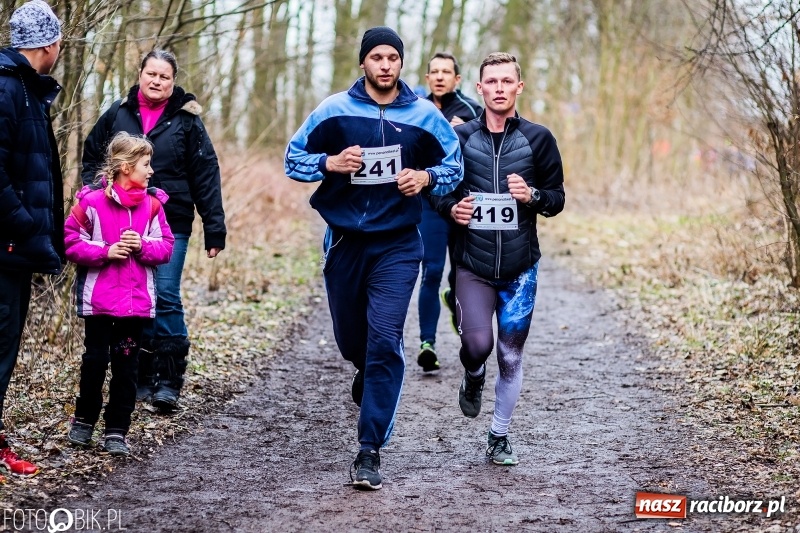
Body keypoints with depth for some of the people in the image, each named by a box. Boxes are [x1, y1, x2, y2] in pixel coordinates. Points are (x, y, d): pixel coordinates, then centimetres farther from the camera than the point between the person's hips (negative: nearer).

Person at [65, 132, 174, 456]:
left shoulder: (152, 204, 3)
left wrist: (142, 246, -13)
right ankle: (84, 420, 25)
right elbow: (70, 242, -6)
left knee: (126, 365, 5)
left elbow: (166, 246, 6)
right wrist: (105, 252, -16)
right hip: (99, 299, -3)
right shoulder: (92, 201, -7)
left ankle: (116, 432, 13)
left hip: (137, 300, 3)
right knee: (96, 359, 5)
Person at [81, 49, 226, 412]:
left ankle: (169, 382, -4)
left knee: (165, 298, -9)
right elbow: (91, 157, 16)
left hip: (170, 224, -3)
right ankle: (140, 378, 15)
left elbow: (206, 176, -1)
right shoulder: (118, 114, 6)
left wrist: (214, 229, -6)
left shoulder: (186, 121, 0)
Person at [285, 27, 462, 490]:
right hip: (344, 240, 2)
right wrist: (330, 163, -15)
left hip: (397, 246, -2)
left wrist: (427, 177, -11)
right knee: (351, 339, 14)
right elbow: (294, 159, 4)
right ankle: (371, 379, 51)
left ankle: (371, 449, -8)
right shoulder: (334, 110, -1)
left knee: (384, 343, -12)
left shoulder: (424, 114, -1)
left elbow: (455, 165, 10)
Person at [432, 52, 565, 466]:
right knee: (477, 344, -14)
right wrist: (452, 207, -10)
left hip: (520, 268, 0)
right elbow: (440, 191, 12)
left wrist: (532, 196, -16)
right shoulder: (461, 137, 3)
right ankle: (473, 378, 23)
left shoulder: (537, 138, 1)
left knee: (511, 356, 4)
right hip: (473, 265, 0)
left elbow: (557, 199, 4)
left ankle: (500, 436, 21)